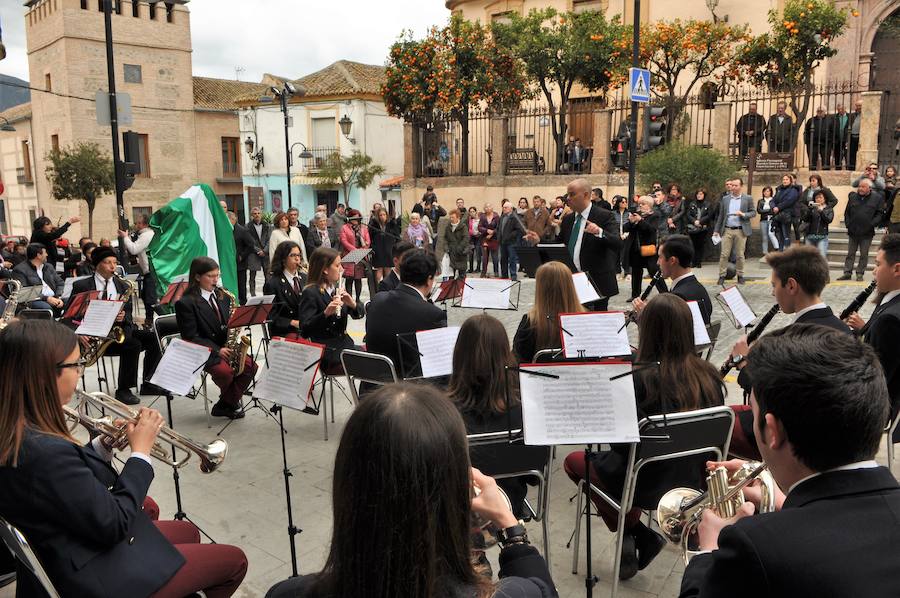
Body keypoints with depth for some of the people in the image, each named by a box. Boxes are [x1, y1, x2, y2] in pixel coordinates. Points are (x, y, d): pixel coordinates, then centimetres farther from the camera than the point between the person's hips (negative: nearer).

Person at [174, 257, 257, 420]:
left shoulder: (223, 297, 11)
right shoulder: (185, 303, -9)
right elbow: (191, 338, -12)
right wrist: (216, 350, -21)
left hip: (225, 347, 6)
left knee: (250, 365, -18)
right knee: (225, 371, -31)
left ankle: (225, 404, -2)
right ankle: (230, 401, 4)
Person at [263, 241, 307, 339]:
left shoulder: (304, 278, 14)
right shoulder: (272, 283, -3)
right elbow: (271, 316, -6)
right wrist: (293, 323, -17)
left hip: (306, 327, 5)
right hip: (284, 331, -5)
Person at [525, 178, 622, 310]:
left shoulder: (604, 216, -8)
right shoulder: (567, 219, 11)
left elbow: (618, 244, -20)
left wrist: (599, 232, -37)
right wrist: (538, 241, 1)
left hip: (596, 284, -6)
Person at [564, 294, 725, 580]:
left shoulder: (640, 379, -25)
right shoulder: (709, 374, -9)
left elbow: (622, 443, -19)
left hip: (649, 482, -6)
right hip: (694, 479, 6)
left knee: (573, 461, 18)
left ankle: (634, 531, 11)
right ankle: (639, 537, 22)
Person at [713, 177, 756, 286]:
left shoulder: (748, 199, 3)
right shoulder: (725, 198, 8)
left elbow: (753, 212, 4)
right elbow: (721, 215, 11)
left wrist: (743, 214, -16)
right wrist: (716, 230, 9)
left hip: (741, 231, -1)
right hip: (727, 230, 2)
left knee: (740, 255, 3)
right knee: (724, 254, -2)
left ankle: (740, 275, 15)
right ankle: (722, 276, 3)